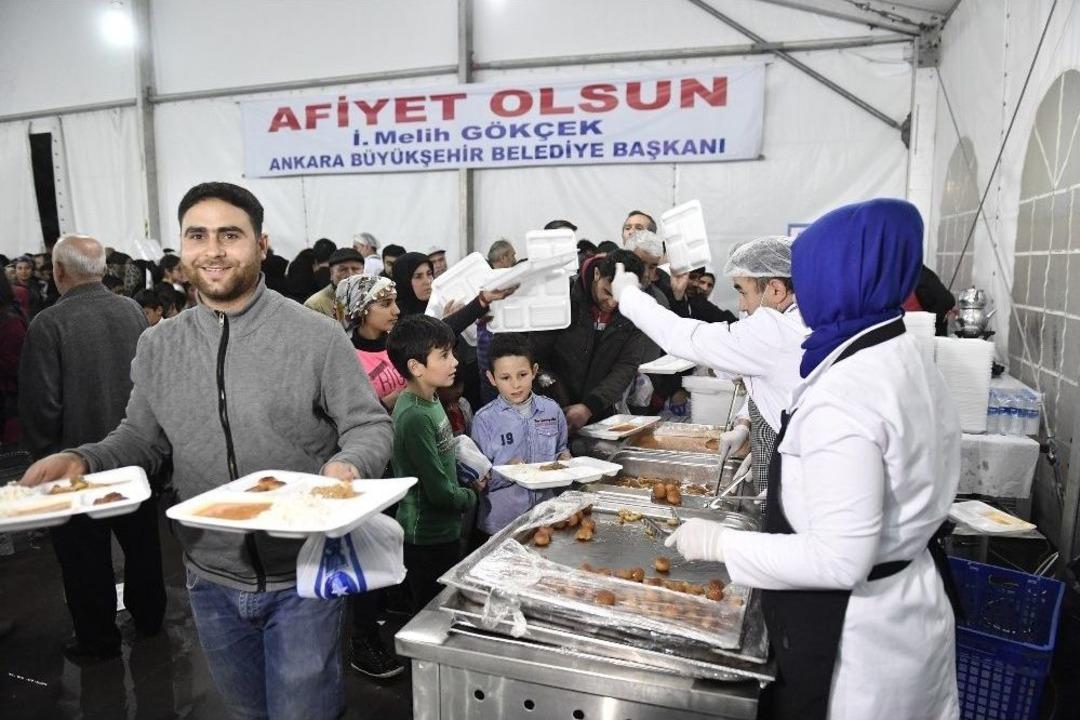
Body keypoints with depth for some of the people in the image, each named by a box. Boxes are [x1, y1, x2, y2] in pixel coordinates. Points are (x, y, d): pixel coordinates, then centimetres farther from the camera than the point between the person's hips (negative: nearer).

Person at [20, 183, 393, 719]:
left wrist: (348, 466, -29)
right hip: (212, 580, 5)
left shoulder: (317, 336, -13)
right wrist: (82, 460, -9)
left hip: (303, 578, -4)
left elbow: (369, 427, -10)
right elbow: (142, 439, 9)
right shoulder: (157, 347, 0)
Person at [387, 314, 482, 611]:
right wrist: (471, 495, -5)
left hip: (444, 529, 9)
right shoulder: (414, 416, -26)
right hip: (427, 538, -9)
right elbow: (439, 490, -24)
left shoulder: (430, 398, 3)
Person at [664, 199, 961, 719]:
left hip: (855, 631, -9)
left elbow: (838, 560, -27)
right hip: (912, 602, 9)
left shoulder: (841, 400, -29)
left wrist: (720, 543, -19)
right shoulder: (908, 364, 0)